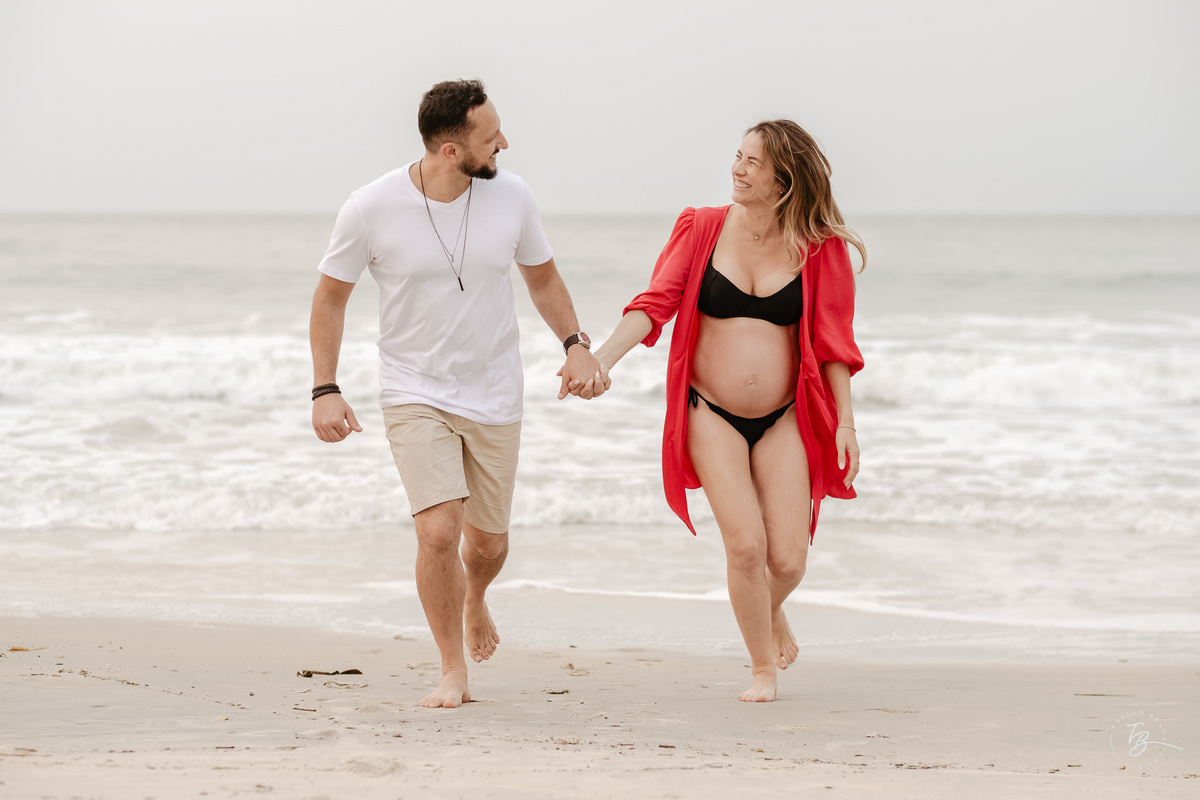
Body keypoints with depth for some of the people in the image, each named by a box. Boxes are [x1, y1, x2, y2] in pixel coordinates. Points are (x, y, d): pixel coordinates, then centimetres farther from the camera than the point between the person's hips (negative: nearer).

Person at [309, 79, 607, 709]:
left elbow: (543, 278, 9)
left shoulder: (510, 197, -8)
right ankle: (453, 670, 2)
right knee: (438, 530, -18)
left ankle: (474, 601, 50)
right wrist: (325, 390, -9)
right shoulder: (371, 209, -16)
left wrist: (575, 345, -6)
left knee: (488, 543, 12)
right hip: (415, 392, -3)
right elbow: (330, 297, -2)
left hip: (494, 397, 3)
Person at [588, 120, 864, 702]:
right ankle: (762, 670, 8)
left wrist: (844, 422, -5)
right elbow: (656, 303, -8)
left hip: (784, 419, 0)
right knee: (745, 544, -13)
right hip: (712, 414, 0)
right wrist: (602, 357, -21)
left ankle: (771, 612, 33)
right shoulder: (702, 230, -2)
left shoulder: (820, 250, -3)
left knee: (788, 560, -5)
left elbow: (833, 342, 0)